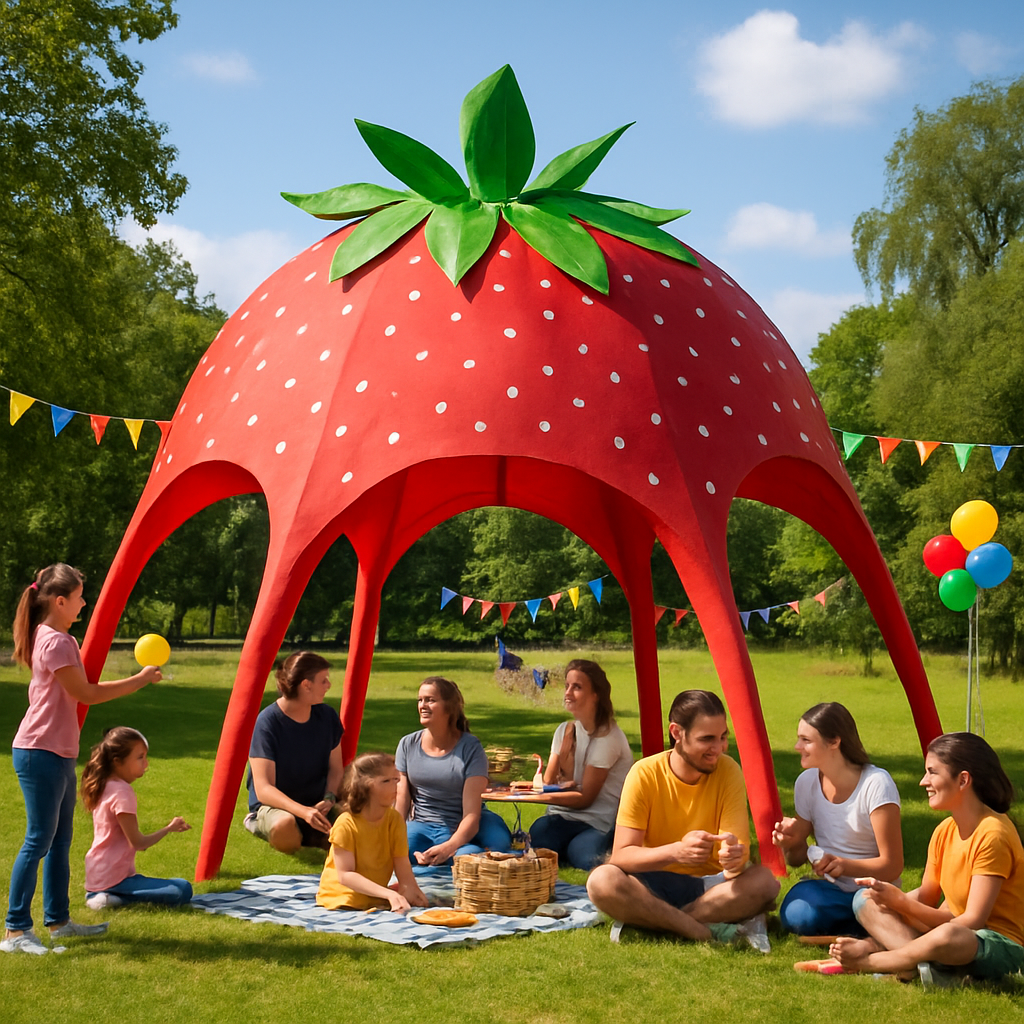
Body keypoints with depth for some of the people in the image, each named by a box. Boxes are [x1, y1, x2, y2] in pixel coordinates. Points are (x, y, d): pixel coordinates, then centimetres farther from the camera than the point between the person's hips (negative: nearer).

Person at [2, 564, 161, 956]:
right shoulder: (55, 642, -16)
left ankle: (58, 920, 24)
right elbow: (85, 694, -14)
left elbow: (81, 692, 16)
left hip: (59, 754, 10)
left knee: (60, 839, 15)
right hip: (40, 754, -10)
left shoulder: (60, 640, 16)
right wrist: (140, 679, -6)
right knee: (39, 839, -8)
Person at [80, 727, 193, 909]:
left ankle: (100, 895, 9)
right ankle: (115, 898, -13)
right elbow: (137, 843, -16)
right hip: (113, 878, -10)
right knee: (182, 890, -18)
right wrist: (169, 828, -4)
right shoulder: (122, 792, -18)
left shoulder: (103, 786, 9)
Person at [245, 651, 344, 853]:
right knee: (284, 824, -42)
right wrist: (303, 811, -37)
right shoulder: (267, 723, -18)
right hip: (273, 805, -5)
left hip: (316, 805, 6)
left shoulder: (327, 716, 0)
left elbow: (336, 769, 8)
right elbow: (263, 789, -22)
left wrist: (329, 799, -13)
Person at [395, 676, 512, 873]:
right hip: (423, 826, 1)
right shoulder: (408, 745, 5)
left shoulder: (470, 748, -7)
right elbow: (401, 804, 3)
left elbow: (471, 814, -14)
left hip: (462, 830, -1)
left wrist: (449, 847, -31)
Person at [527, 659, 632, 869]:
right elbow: (547, 781, 6)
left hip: (601, 825, -3)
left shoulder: (608, 737, -11)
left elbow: (585, 798, -13)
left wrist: (540, 797, -25)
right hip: (567, 816, 3)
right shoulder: (565, 730, 10)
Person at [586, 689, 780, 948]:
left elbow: (741, 848, -14)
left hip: (710, 886, 2)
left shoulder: (728, 771, -9)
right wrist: (676, 851, -36)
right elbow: (621, 855, -18)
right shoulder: (645, 774, -13)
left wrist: (734, 857, -39)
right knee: (602, 880, -32)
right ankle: (712, 931, -27)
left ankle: (646, 922, -22)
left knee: (764, 880, -29)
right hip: (655, 885, -1)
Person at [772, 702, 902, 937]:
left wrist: (844, 865, -32)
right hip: (827, 888, 4)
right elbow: (797, 859, 8)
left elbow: (891, 867, -16)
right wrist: (790, 843, -16)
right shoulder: (807, 782, 1)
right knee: (796, 914, -30)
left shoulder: (876, 785, -17)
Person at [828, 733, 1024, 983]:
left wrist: (900, 902, -21)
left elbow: (972, 921, -22)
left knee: (949, 936, -42)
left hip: (999, 946, -8)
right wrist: (890, 894, -8)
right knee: (866, 900, -2)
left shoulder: (993, 834, -19)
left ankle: (865, 960, -20)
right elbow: (926, 897, 12)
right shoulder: (944, 831, 5)